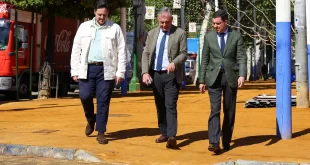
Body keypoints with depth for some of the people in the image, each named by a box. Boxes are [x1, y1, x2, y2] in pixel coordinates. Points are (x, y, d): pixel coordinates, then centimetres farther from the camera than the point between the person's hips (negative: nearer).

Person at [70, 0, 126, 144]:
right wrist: (74, 71, 2)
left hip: (106, 70, -1)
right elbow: (76, 50, 8)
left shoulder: (115, 28, 4)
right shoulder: (84, 27, 9)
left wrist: (120, 72, -5)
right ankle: (91, 120, 23)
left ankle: (101, 132, 7)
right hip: (87, 69, 1)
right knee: (85, 96, -6)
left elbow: (121, 51, 2)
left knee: (103, 101, -1)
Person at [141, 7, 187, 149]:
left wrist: (174, 63, -24)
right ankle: (164, 133, 23)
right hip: (155, 74, 4)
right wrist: (145, 72, -7)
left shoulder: (180, 33, -3)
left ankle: (172, 137, -18)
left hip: (171, 75, -4)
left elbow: (183, 53, -4)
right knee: (160, 106, 11)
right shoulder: (152, 34, 9)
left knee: (170, 106, -13)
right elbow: (146, 54, 6)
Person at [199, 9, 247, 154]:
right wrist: (202, 80, 5)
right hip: (214, 77, 0)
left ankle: (226, 141, 18)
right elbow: (205, 60, 7)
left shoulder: (236, 36, 1)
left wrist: (242, 75, -19)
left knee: (229, 111, 6)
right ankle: (214, 143, -18)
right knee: (215, 110, -12)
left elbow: (242, 58, -4)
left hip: (230, 77, 0)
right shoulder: (209, 36, 5)